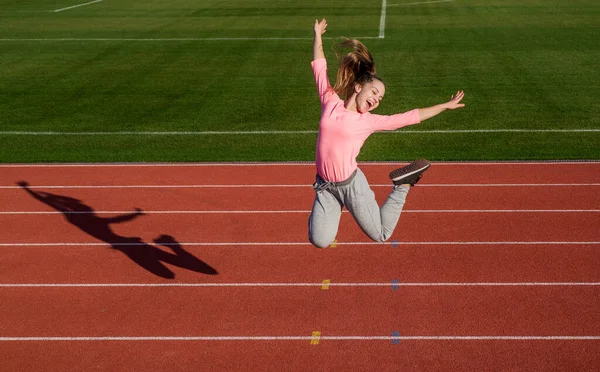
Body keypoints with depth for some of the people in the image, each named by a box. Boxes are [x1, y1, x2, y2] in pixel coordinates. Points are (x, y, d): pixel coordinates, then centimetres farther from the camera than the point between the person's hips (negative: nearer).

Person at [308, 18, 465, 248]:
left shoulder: (370, 121, 0)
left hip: (351, 184, -1)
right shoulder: (330, 102, 1)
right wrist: (318, 36, 19)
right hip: (325, 185, 1)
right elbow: (319, 67, 12)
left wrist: (445, 106, 7)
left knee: (381, 236, 9)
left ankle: (401, 186, 29)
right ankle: (335, 207, 25)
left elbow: (409, 117, 5)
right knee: (320, 242, -3)